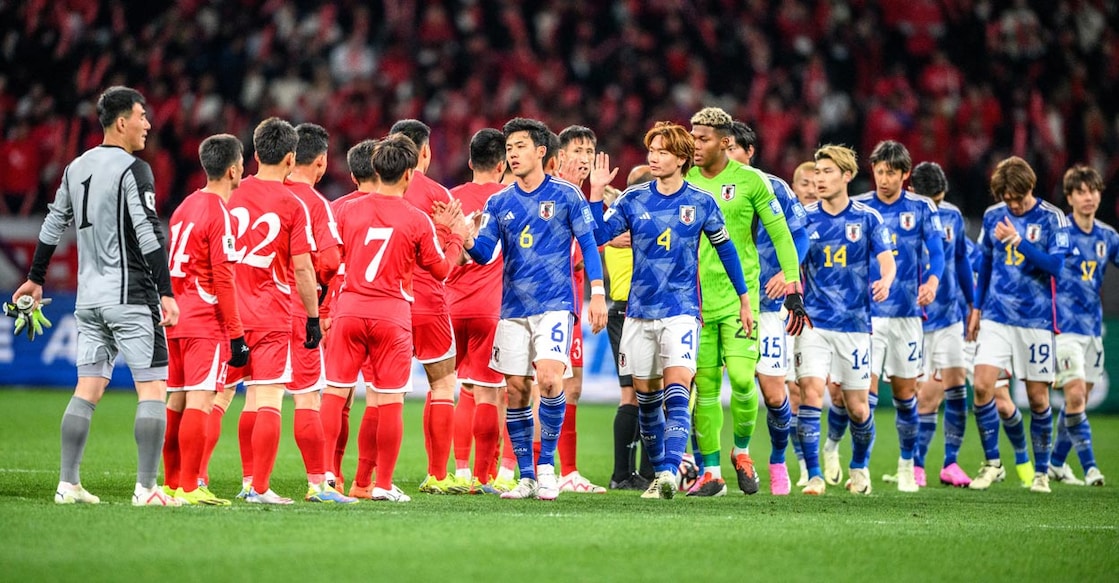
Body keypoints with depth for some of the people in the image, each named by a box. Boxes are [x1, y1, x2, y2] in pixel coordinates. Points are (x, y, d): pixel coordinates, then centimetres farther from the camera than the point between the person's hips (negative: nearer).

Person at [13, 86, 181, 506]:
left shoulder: (77, 167, 13)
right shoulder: (133, 170, -11)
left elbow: (53, 224, 20)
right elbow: (148, 234, -18)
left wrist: (35, 278, 31)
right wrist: (166, 292, -20)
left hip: (89, 298, 8)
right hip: (131, 297, -7)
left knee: (87, 389, 10)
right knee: (152, 388, -4)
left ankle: (68, 483, 6)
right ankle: (146, 488, -10)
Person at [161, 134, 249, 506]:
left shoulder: (185, 207, 13)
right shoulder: (219, 214, -12)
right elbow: (223, 280, -15)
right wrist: (236, 335, -13)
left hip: (177, 318, 9)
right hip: (206, 323, -9)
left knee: (177, 400, 13)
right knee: (200, 402, -8)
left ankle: (171, 482, 18)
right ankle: (189, 487, -10)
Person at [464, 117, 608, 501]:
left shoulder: (566, 195, 0)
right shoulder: (499, 203, 9)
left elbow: (588, 243, 1)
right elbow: (485, 253, 3)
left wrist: (598, 294, -7)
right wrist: (468, 241, -19)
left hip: (555, 305, -4)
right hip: (513, 308, 4)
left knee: (549, 379, -20)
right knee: (516, 390, 1)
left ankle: (547, 465, -5)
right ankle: (527, 477, 10)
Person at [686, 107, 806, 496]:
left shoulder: (749, 181, -2)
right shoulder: (683, 183, 6)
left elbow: (781, 236, 2)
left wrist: (794, 290, -3)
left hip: (740, 298, -3)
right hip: (695, 300, 3)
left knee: (742, 378, -13)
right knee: (705, 386, 1)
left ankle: (741, 451, 12)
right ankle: (711, 470, 9)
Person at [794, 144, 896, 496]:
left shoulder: (867, 218, 0)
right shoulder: (805, 217, 3)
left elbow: (887, 260, -6)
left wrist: (885, 281, -28)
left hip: (855, 322, 0)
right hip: (814, 321, 0)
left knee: (857, 406, 5)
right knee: (810, 392, -17)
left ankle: (859, 467, 32)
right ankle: (814, 475, -11)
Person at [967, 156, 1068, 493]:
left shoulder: (1051, 219, -5)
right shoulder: (993, 216, 6)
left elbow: (1056, 265, -15)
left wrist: (1018, 241, -21)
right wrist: (977, 308, 17)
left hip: (1035, 320, -3)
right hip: (996, 317, 3)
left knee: (1038, 398, 1)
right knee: (982, 386, -12)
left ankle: (1041, 471, 16)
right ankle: (992, 464, 2)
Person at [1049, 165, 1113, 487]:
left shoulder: (1106, 236, 7)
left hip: (1092, 326, 6)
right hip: (1064, 326, -6)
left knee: (1079, 399, 10)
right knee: (1075, 395, -15)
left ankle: (1057, 462, 22)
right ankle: (1089, 465, -12)